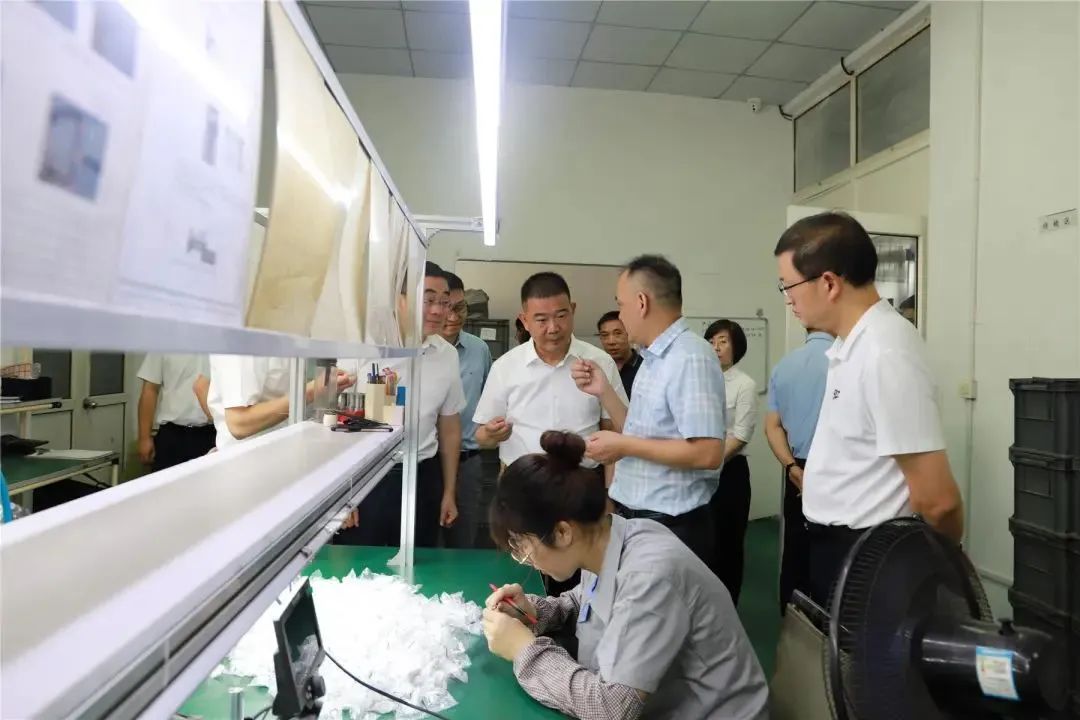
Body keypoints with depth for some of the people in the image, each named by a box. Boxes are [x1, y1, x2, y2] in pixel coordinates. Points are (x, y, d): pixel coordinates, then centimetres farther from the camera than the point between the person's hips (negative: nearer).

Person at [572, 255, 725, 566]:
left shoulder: (690, 358, -20)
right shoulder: (653, 358, 8)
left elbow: (708, 453, -26)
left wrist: (624, 446, -20)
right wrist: (603, 391, 3)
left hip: (672, 528, -8)